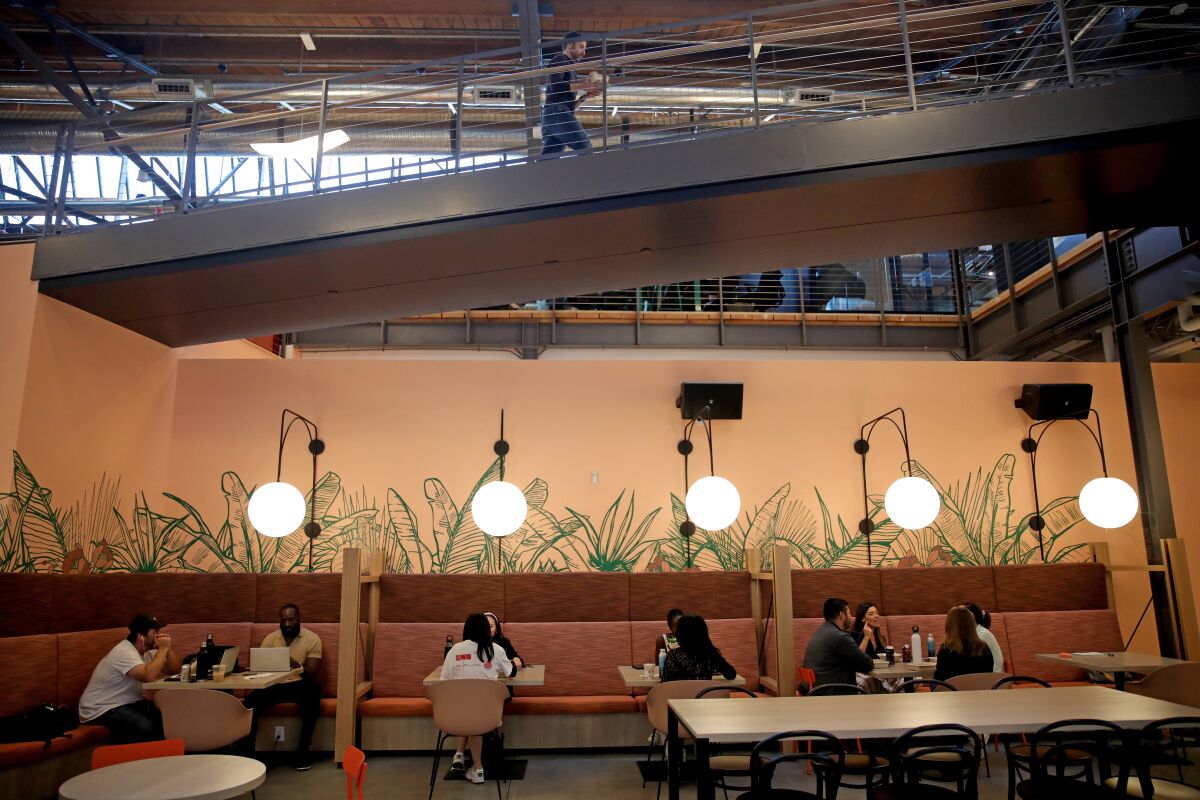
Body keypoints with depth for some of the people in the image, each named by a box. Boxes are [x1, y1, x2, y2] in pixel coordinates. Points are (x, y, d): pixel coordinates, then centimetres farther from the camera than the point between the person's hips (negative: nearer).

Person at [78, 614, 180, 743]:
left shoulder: (147, 651, 6)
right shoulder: (124, 652, -22)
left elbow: (174, 669, 5)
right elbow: (149, 676, -38)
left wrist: (167, 649, -11)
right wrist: (163, 649, -26)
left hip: (127, 702, 9)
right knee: (147, 728, -31)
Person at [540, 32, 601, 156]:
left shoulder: (568, 67, 33)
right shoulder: (559, 60, 7)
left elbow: (570, 104, 27)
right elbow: (555, 87, -11)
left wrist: (586, 95, 14)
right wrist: (582, 85, -5)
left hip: (555, 115, 9)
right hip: (556, 112, -9)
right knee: (585, 147, -20)